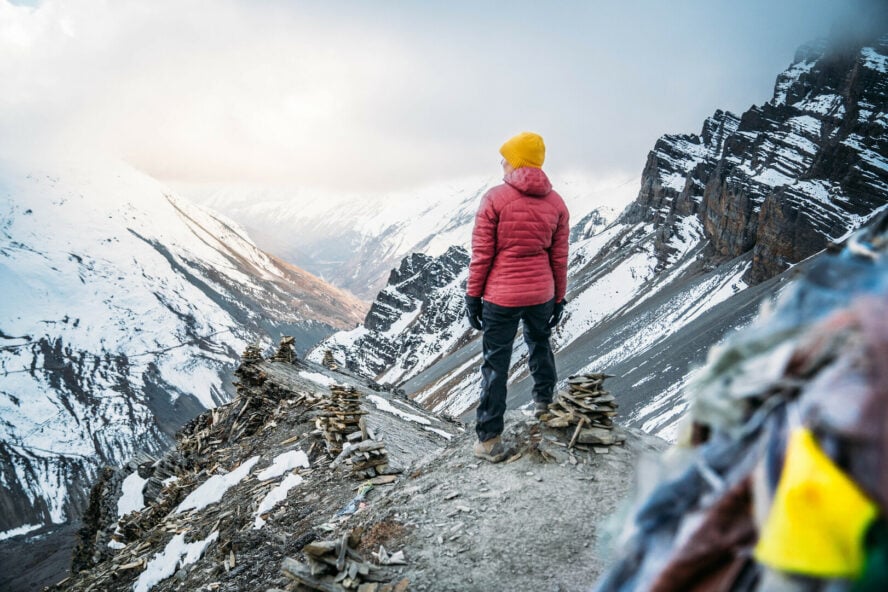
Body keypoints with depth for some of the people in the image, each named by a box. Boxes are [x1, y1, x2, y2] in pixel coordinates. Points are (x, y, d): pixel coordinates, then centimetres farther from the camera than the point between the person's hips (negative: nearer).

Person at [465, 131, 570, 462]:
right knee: (539, 345, 29)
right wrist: (559, 299, 14)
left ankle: (489, 439, 4)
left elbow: (481, 254, -10)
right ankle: (544, 402, 46)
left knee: (496, 365, 2)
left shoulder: (495, 199, -12)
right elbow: (559, 258, 5)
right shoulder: (556, 203, 1)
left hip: (501, 296, -4)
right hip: (542, 294, 4)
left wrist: (473, 296, -1)